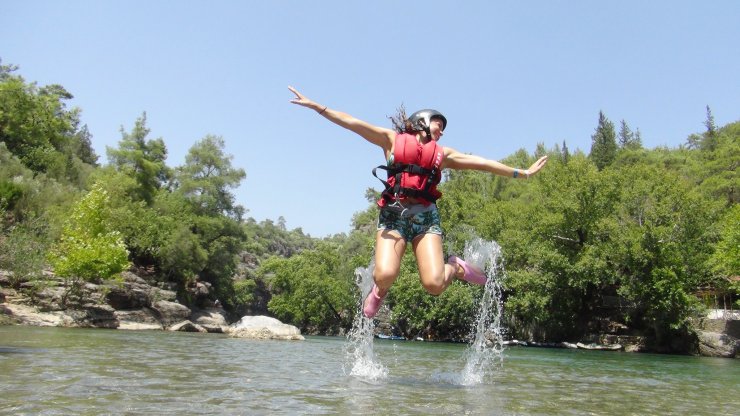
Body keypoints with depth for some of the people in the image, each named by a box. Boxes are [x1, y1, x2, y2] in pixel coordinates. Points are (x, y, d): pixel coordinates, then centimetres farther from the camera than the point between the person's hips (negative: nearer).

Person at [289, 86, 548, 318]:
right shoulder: (392, 140, 15)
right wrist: (316, 106, 5)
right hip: (393, 215, -1)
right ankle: (379, 291, 14)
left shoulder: (442, 153, 22)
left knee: (434, 284, -15)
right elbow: (351, 123, 10)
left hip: (426, 217, 2)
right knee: (385, 275, -24)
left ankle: (456, 267, 20)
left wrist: (522, 173, 21)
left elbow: (482, 163, 21)